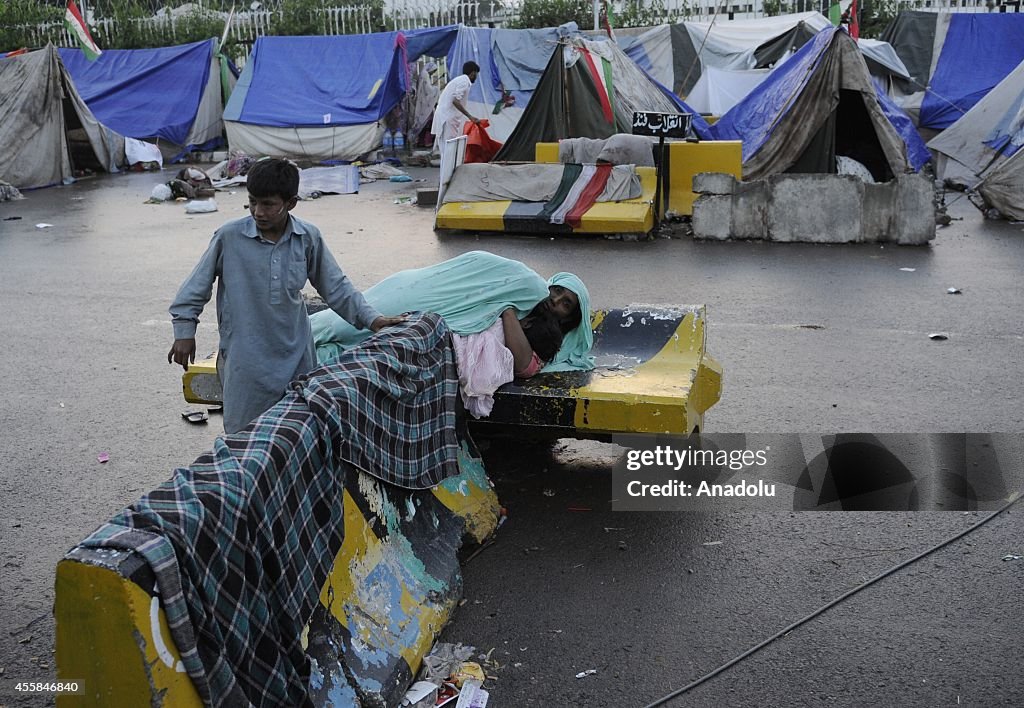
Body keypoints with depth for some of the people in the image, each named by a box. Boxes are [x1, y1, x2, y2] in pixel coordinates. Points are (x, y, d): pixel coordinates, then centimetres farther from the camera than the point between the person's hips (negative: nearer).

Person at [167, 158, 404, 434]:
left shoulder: (308, 238, -2)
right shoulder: (229, 237, -9)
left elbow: (336, 287, 7)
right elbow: (197, 285, 3)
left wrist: (371, 319, -1)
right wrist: (184, 331, 3)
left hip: (296, 356, 3)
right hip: (246, 360, -3)